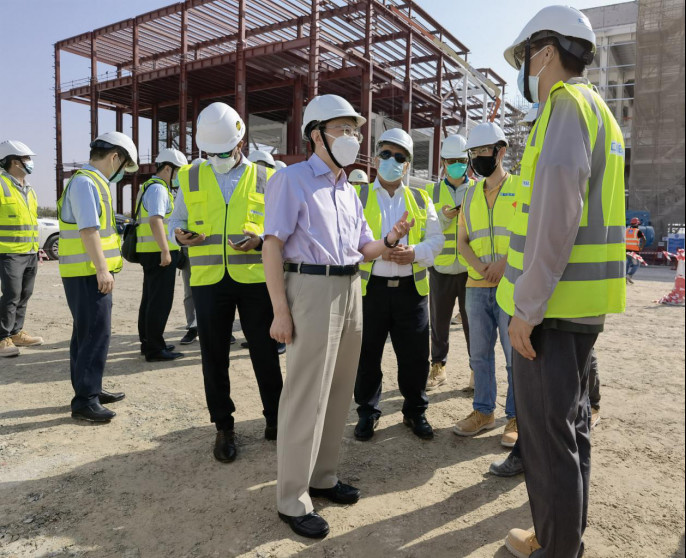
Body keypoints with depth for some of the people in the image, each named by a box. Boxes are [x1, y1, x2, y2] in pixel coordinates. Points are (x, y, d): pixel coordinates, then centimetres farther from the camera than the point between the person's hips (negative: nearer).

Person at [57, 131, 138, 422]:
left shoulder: (91, 182, 18)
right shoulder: (86, 182, -14)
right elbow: (88, 229, -22)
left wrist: (102, 268, 21)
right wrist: (102, 269, -25)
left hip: (90, 272, 11)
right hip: (88, 273, -11)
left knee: (87, 332, 15)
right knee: (96, 333, -8)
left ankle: (89, 390, 26)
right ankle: (85, 400, -1)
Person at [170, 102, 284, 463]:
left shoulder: (263, 178, 5)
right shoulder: (190, 177, 9)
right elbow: (175, 219, 14)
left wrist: (260, 239, -15)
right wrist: (179, 233, -9)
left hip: (255, 279, -1)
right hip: (208, 281, 2)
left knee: (265, 353, 7)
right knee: (214, 356, 9)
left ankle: (276, 419, 27)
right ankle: (223, 427, 26)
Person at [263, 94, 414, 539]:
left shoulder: (349, 191, 18)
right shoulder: (292, 180, -4)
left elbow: (363, 249, 20)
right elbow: (273, 246, -11)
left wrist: (391, 240, -2)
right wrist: (281, 312, -16)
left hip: (351, 290, 8)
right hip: (312, 288, -8)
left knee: (339, 391, 13)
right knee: (307, 397, -4)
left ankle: (323, 476, 30)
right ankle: (292, 499, 11)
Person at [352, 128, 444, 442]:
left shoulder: (421, 200, 13)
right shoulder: (357, 196, 4)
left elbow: (436, 239, 8)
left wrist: (415, 252, -11)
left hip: (411, 288, 2)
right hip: (369, 287, -2)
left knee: (415, 356, 8)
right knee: (367, 355, 8)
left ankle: (415, 411, 28)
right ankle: (367, 412, 26)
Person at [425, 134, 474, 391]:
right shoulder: (432, 192, 8)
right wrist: (443, 218, -17)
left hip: (470, 268, -1)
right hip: (441, 267, 1)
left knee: (471, 320, 3)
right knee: (439, 320, 9)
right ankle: (438, 367, 22)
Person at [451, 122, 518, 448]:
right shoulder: (471, 194, 14)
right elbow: (462, 241, 12)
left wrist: (504, 262, -18)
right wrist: (480, 266, -7)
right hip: (476, 286, 5)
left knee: (515, 353, 0)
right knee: (480, 352, 10)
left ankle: (516, 417, 14)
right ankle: (483, 411, 23)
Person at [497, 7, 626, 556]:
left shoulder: (566, 104, -11)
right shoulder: (598, 110, 20)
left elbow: (555, 215, -23)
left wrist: (526, 307, -20)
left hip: (551, 305, -10)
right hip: (584, 303, 10)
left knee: (546, 429, 0)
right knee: (571, 419, 17)